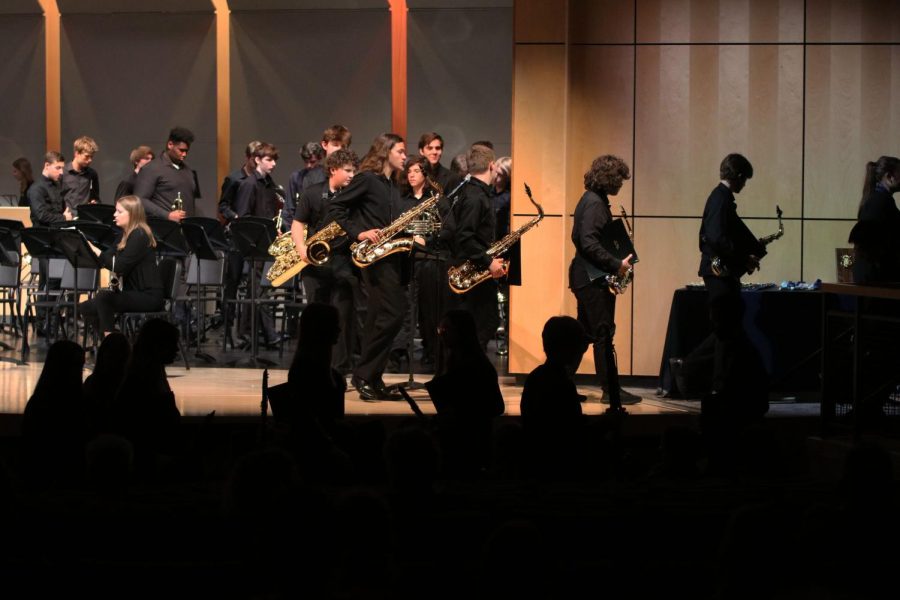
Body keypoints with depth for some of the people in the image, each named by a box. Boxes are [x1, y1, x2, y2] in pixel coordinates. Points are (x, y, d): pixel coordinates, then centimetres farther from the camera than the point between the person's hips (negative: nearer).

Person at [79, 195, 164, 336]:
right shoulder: (126, 235, 16)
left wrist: (95, 249, -18)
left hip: (149, 296, -10)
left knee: (103, 297, -29)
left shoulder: (139, 236, -14)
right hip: (134, 293, 10)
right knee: (85, 308, 2)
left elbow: (118, 267, -21)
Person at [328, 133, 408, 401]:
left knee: (379, 320, 8)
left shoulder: (393, 185, 19)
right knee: (392, 315, -16)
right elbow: (335, 209, -9)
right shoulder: (366, 179, -6)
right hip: (374, 256, -8)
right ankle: (363, 375, -10)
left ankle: (372, 379, 10)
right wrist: (358, 234, -18)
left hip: (391, 255, 8)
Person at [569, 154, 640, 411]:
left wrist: (614, 263, 14)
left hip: (586, 277, 10)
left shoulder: (591, 200, 15)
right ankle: (611, 391, -3)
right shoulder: (595, 203, -16)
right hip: (592, 278, -10)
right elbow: (589, 243, -24)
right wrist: (616, 265, -20)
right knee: (604, 334, -6)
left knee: (584, 333, 13)